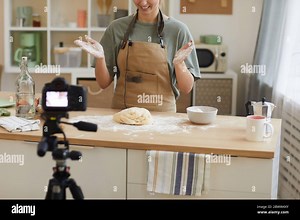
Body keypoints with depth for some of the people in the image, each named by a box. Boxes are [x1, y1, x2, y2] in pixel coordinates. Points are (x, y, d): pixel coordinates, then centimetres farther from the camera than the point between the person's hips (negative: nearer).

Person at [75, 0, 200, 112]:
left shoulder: (177, 30, 0)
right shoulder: (116, 28, 5)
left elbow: (186, 89, 1)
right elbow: (104, 83, 7)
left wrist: (179, 63, -17)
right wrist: (100, 58, -10)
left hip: (162, 115, -3)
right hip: (121, 113, 3)